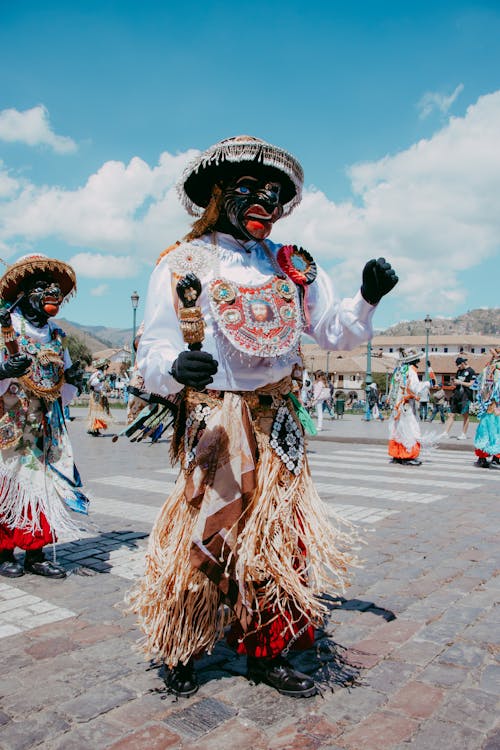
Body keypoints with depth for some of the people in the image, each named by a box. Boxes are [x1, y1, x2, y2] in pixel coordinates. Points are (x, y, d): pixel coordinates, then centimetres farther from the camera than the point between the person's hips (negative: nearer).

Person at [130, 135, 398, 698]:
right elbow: (151, 356, -9)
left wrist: (367, 298, -6)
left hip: (276, 425, 5)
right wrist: (176, 366, -32)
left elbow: (335, 331, 12)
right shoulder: (182, 264, -3)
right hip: (214, 424, -4)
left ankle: (267, 654, 29)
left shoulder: (293, 266, 10)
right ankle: (179, 652, 27)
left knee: (282, 541, 9)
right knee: (204, 536, 0)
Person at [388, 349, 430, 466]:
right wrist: (426, 384, -6)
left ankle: (397, 456, 19)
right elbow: (415, 388, -21)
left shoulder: (398, 370, 11)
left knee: (397, 430, 12)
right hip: (407, 407, -8)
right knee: (409, 430, -3)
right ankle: (408, 457, -1)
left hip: (396, 406, 8)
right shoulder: (410, 370, -13)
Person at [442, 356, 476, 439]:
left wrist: (460, 382, -13)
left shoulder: (470, 371, -4)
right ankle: (446, 433, 2)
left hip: (466, 396, -6)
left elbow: (472, 384, -9)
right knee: (451, 415, 2)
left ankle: (464, 434, 8)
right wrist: (455, 382, 3)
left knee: (465, 415, 2)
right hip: (457, 394, 6)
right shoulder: (459, 371, 16)